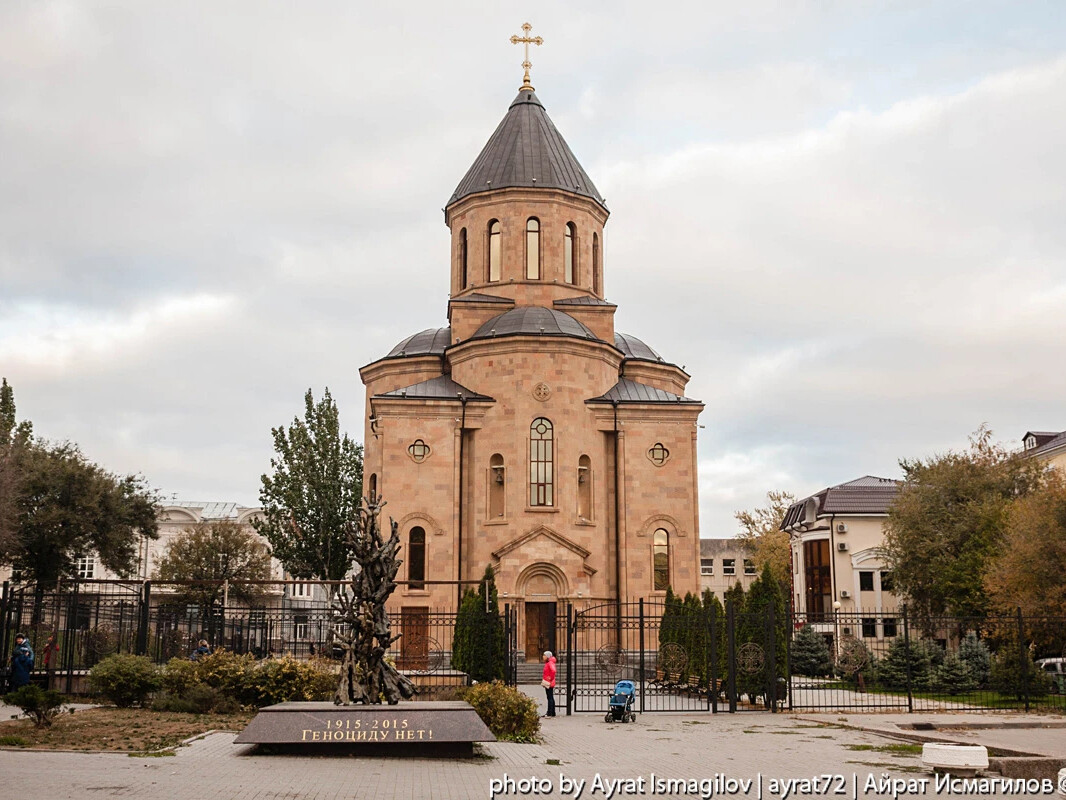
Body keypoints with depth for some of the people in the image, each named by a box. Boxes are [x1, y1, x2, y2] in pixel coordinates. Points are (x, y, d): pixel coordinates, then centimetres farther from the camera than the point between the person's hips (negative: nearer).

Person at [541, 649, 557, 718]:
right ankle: (553, 713, 18)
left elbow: (553, 670, -33)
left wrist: (551, 678, -23)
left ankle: (549, 713, -8)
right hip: (547, 683, 10)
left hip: (549, 683, -10)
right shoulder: (547, 663, 16)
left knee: (550, 698, -8)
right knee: (551, 698, 13)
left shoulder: (550, 663, -15)